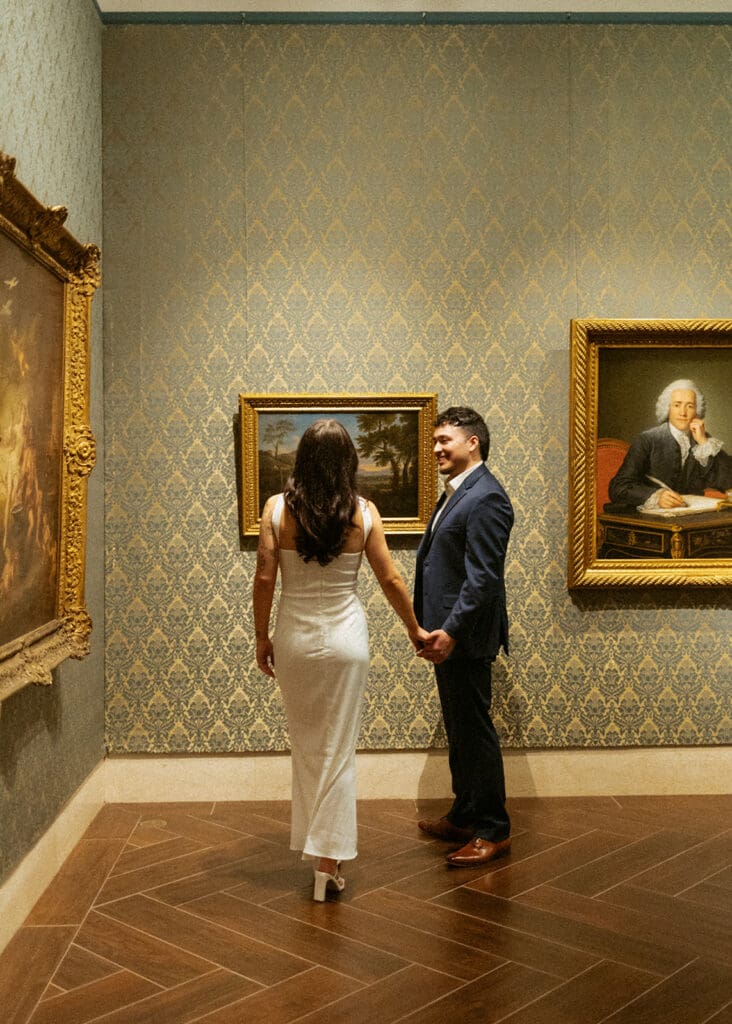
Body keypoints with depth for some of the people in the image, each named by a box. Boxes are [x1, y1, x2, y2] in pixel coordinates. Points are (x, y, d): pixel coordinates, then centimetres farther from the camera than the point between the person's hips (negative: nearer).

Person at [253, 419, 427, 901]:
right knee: (339, 752, 8)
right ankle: (328, 863, 12)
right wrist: (415, 629, 12)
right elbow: (390, 578, -2)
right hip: (345, 638, -1)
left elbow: (265, 579, -7)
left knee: (307, 747, 18)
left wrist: (262, 636, 6)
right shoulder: (363, 512, -7)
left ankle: (316, 844, 29)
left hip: (295, 639, 1)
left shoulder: (278, 509, -7)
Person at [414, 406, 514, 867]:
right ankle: (464, 816, 30)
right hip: (447, 633, 10)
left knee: (475, 731, 0)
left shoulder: (486, 498, -17)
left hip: (464, 638, -10)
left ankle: (493, 830, 12)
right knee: (459, 732, 18)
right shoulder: (457, 493, 15)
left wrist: (451, 630, -26)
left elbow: (483, 577, -23)